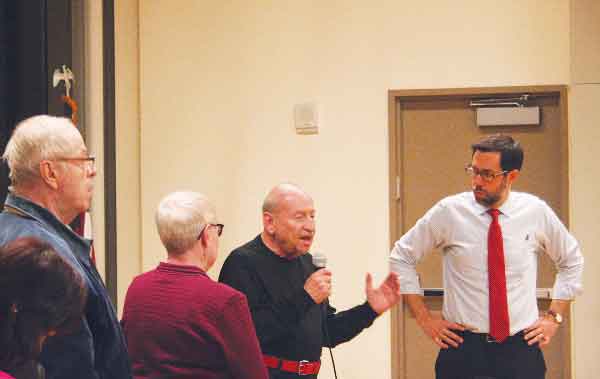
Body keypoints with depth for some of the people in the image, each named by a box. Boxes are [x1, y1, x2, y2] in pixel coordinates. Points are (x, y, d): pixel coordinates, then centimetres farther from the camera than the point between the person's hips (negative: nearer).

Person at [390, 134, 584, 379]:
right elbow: (401, 256, 5)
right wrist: (424, 319, 1)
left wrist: (554, 317, 8)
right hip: (463, 348, -1)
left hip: (521, 347, 1)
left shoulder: (536, 212, -1)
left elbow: (571, 261, 16)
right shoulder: (449, 211, -6)